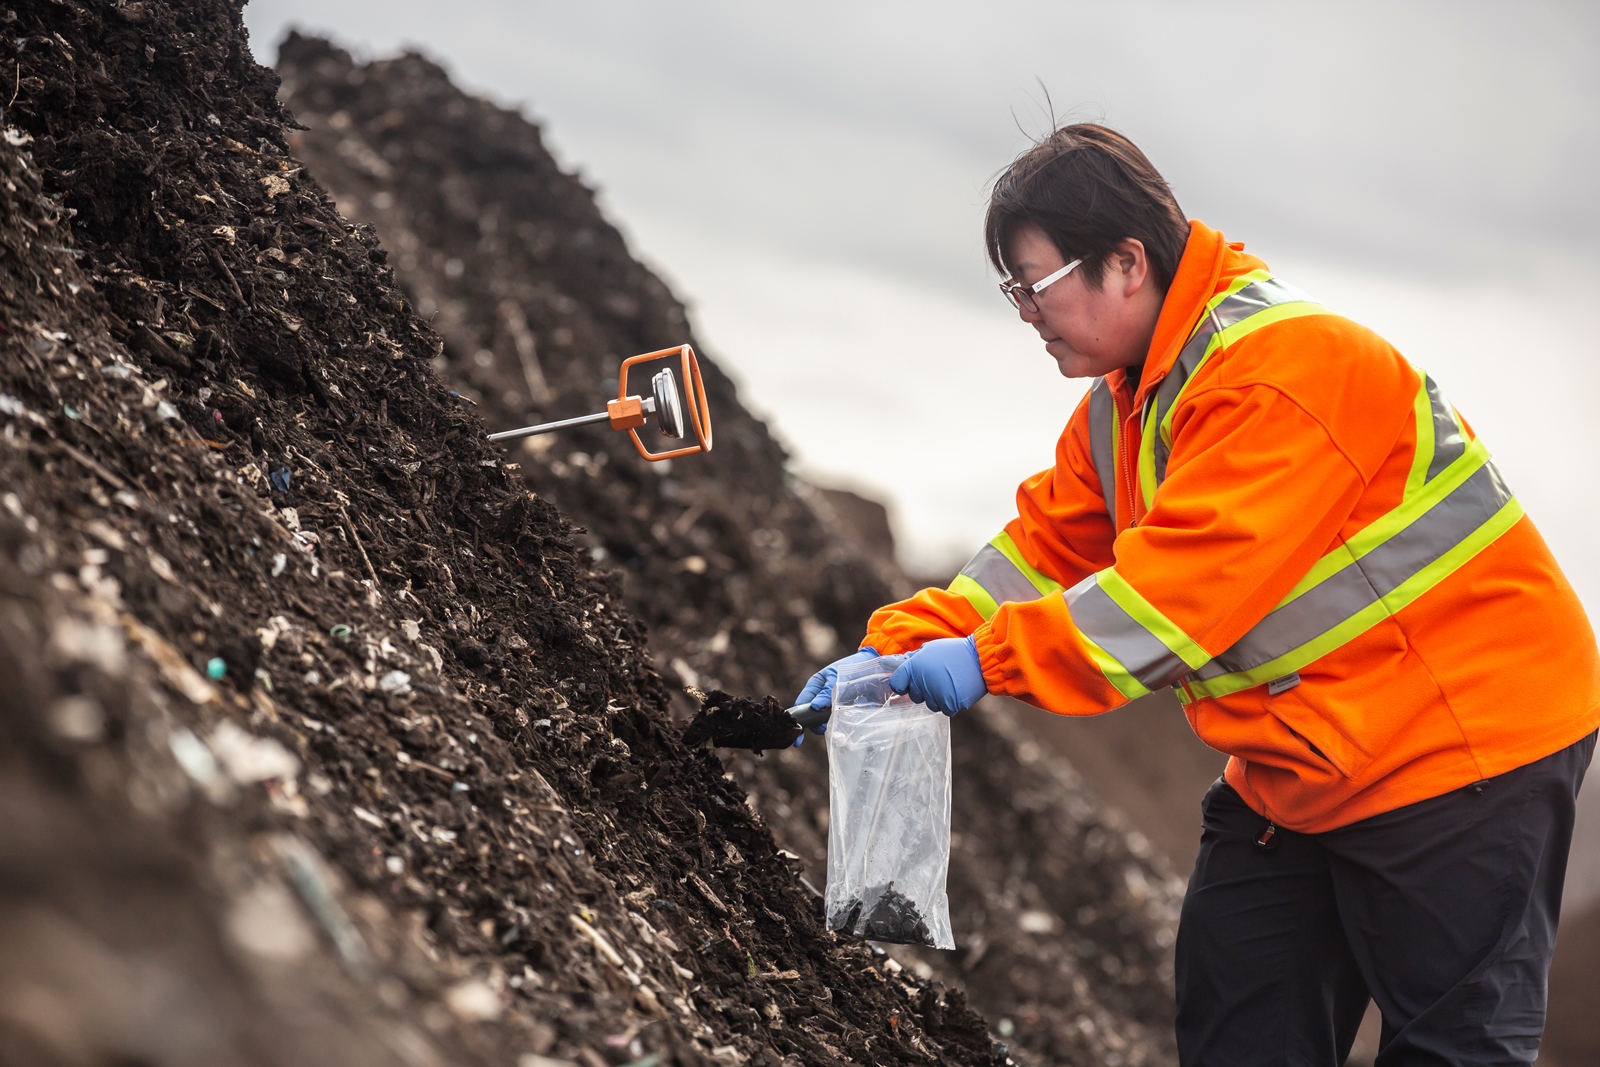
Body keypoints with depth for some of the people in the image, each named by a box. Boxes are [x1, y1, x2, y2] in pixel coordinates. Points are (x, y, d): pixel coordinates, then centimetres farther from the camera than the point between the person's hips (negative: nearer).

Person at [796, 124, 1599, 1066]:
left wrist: (991, 661, -28)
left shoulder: (1282, 369, -25)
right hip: (1297, 771, 10)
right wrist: (902, 648, -5)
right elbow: (1049, 547, 8)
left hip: (1463, 739, -10)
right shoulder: (1125, 403, 8)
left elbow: (1193, 576, -32)